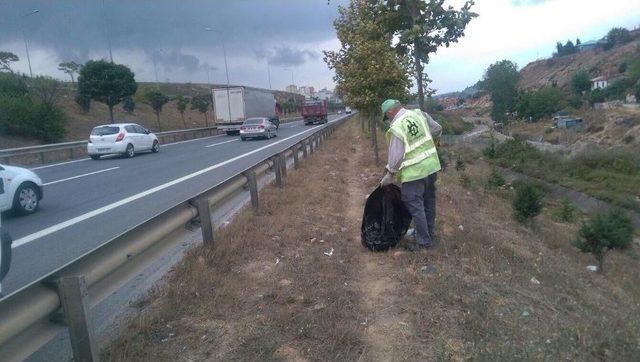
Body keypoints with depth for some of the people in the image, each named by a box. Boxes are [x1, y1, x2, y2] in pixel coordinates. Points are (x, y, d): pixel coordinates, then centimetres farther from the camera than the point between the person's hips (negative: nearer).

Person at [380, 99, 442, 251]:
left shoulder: (396, 128, -17)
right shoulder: (419, 114, 2)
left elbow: (396, 156, -15)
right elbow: (437, 129, 11)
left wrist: (390, 175, -3)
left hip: (413, 172, -8)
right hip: (431, 166, 8)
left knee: (416, 207, 3)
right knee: (429, 201, 20)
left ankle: (424, 241, 11)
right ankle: (430, 233, 36)